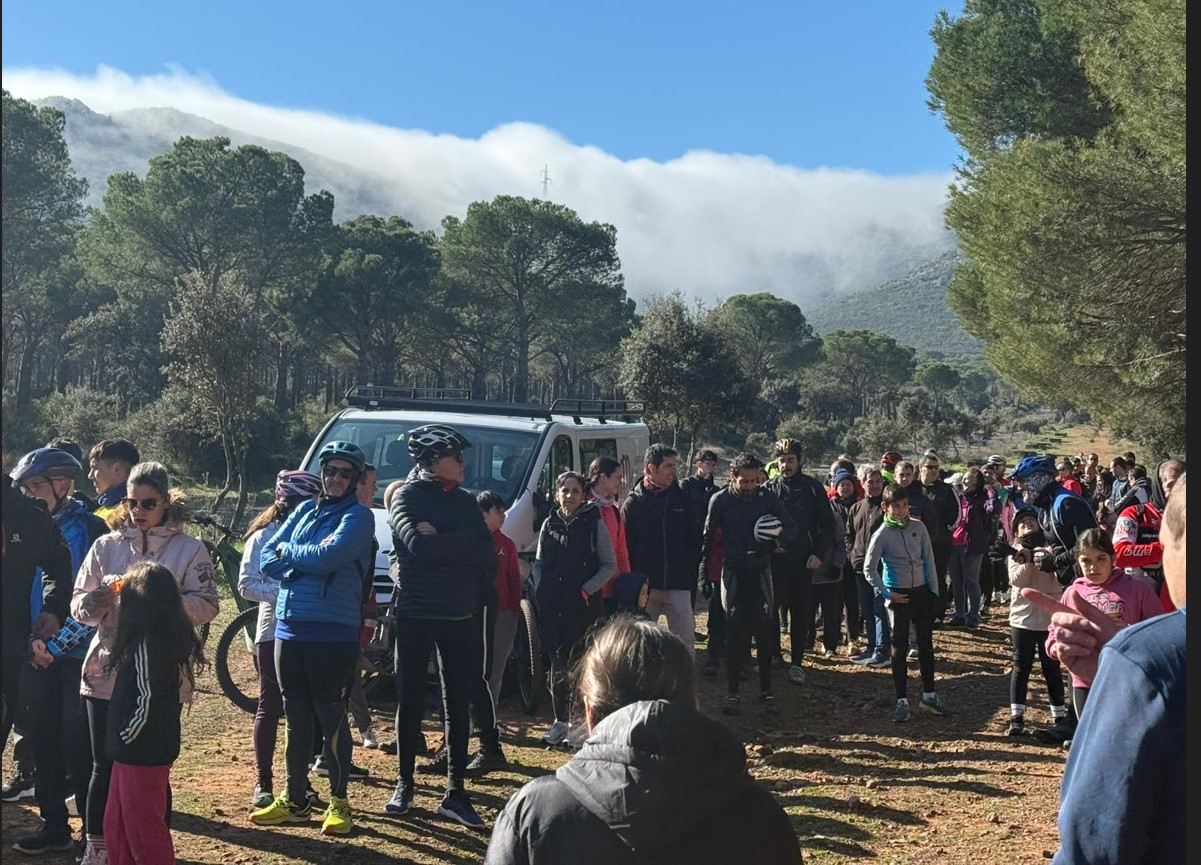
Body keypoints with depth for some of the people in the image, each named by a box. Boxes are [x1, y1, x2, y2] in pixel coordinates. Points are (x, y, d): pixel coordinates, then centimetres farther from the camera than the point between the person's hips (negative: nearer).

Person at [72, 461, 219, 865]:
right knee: (105, 765, 8)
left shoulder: (190, 549, 0)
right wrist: (94, 602, -16)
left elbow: (207, 604, -8)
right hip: (107, 671, 2)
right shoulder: (106, 546, 8)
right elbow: (78, 604, 7)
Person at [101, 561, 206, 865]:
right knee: (116, 828, 20)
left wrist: (128, 736, -11)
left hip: (142, 752, -9)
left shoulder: (145, 643, -21)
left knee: (143, 829, 4)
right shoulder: (173, 637, 4)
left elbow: (147, 700, -23)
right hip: (142, 750, 9)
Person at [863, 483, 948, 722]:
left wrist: (934, 591, 2)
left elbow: (929, 560, 5)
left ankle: (929, 695, 23)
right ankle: (902, 700, 10)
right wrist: (887, 594, -11)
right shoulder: (882, 535, -9)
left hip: (922, 592, 3)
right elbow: (869, 568, -7)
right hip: (898, 596, -3)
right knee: (900, 649, 3)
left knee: (926, 645, 10)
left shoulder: (918, 528, 0)